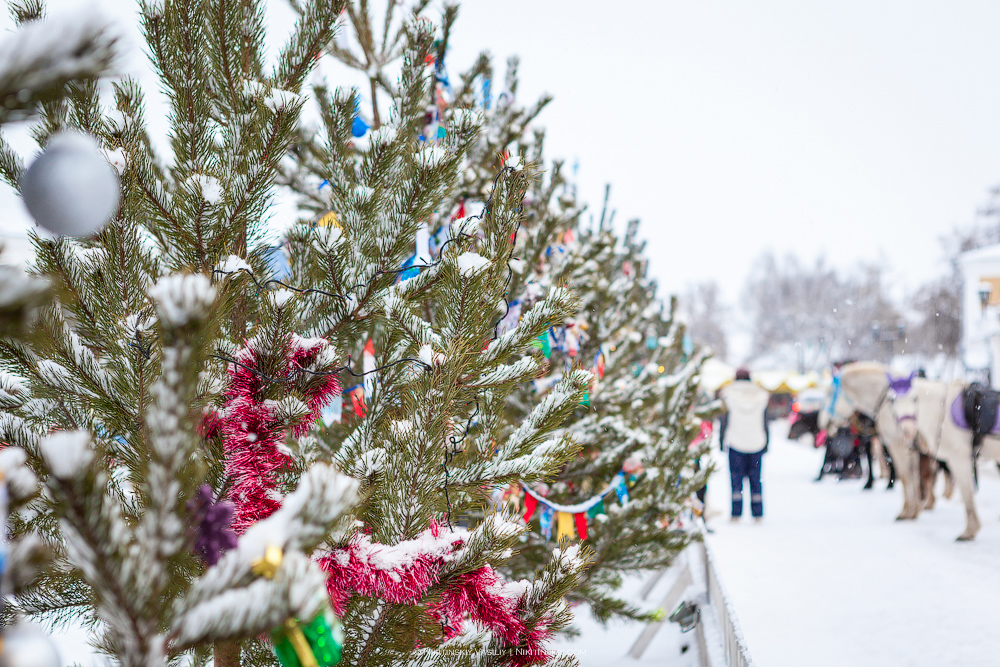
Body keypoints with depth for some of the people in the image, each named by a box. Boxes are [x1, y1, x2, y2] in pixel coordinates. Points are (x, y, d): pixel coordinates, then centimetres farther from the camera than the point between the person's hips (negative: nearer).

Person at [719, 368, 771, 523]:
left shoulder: (728, 394, -3)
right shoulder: (761, 396, 3)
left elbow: (723, 421, -1)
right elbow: (765, 422, 6)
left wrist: (721, 441, 6)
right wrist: (766, 443, 12)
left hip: (735, 443, -2)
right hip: (757, 443, 2)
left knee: (736, 477, 2)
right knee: (755, 478, 7)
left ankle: (736, 513, -3)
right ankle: (757, 513, 5)